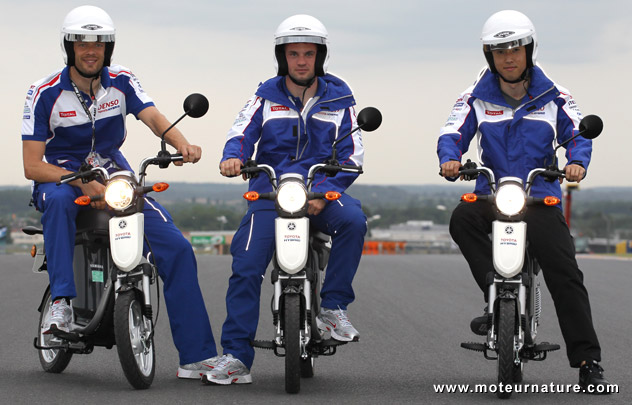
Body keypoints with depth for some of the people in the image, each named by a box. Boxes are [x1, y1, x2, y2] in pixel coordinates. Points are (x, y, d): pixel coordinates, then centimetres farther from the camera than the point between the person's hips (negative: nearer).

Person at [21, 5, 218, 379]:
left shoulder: (121, 81, -1)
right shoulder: (46, 93, -11)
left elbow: (153, 116, -18)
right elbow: (32, 166, -15)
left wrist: (182, 144, -41)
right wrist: (84, 183, -31)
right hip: (61, 176, -3)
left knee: (177, 247, -12)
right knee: (59, 200, -43)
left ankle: (197, 356, -11)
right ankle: (61, 302, -38)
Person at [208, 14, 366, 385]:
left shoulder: (338, 96, 10)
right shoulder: (267, 96, 13)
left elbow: (352, 152, 3)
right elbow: (243, 131, 0)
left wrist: (324, 192, -12)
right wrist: (233, 156, -25)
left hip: (322, 188, 0)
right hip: (270, 188, 0)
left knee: (353, 219, -33)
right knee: (246, 266, -16)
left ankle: (333, 307, -20)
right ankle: (237, 357, -12)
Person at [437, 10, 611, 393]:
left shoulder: (552, 95, 6)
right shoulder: (478, 96, 6)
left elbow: (578, 131, 5)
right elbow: (453, 133, 0)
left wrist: (577, 161, -17)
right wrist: (450, 158, -22)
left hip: (541, 196, -1)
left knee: (565, 272, -14)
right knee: (462, 219, -33)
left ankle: (588, 360, -9)